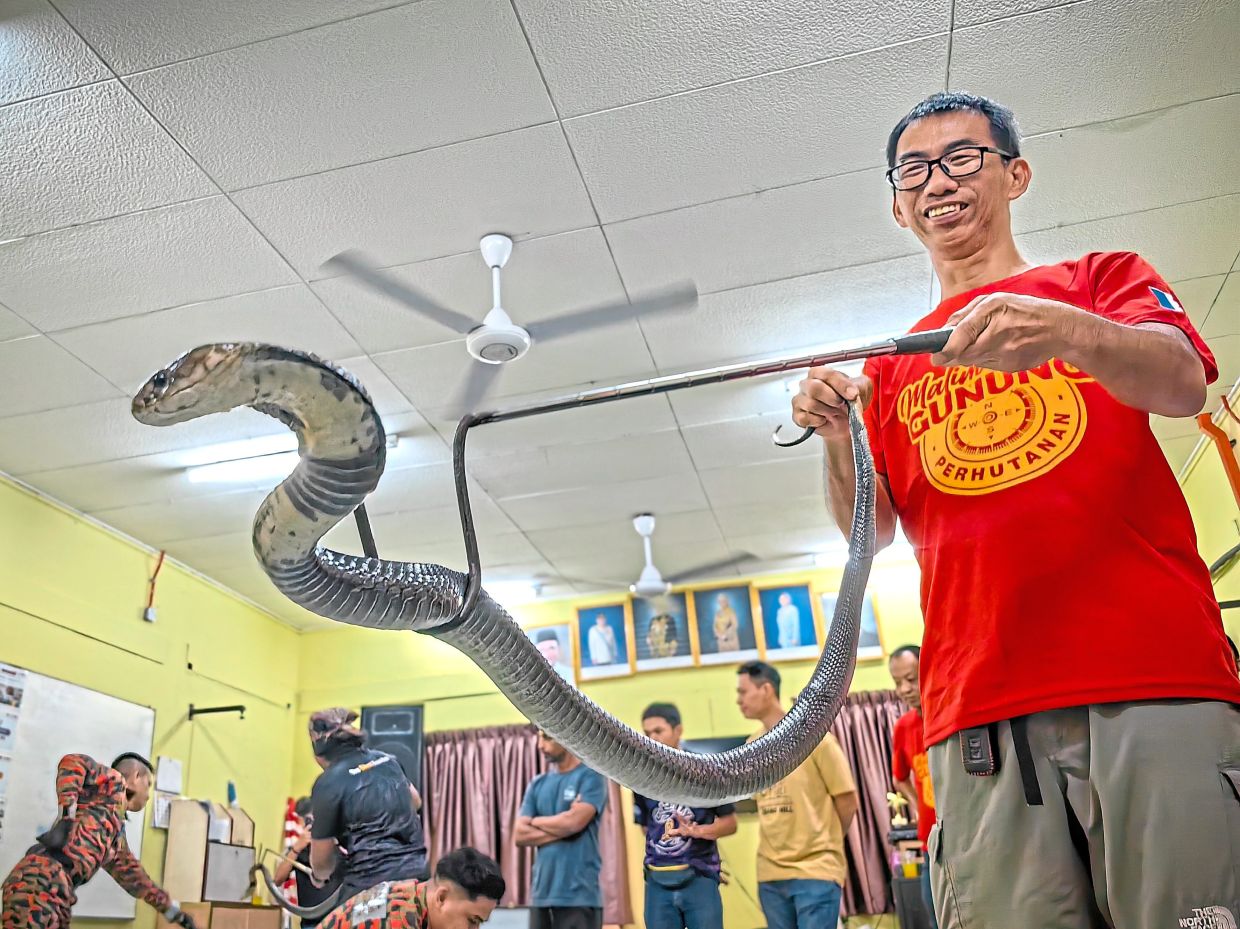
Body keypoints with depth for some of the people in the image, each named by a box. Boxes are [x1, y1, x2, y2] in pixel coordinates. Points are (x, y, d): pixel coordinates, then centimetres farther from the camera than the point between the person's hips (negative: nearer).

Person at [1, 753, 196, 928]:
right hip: (39, 880, -9)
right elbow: (73, 762, -9)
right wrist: (67, 815, -20)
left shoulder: (118, 831, 31)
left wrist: (174, 911, 42)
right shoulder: (114, 783, 9)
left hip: (56, 892, 9)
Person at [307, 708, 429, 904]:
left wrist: (320, 876, 23)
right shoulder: (389, 761, 11)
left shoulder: (328, 784, -7)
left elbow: (321, 861, 1)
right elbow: (414, 801, 32)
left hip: (371, 883, -6)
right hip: (417, 873, 6)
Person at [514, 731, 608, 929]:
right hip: (541, 893, 6)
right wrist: (560, 830, -8)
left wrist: (536, 821, 1)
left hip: (578, 894, -6)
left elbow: (573, 822, -16)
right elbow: (520, 835, 5)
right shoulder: (537, 784, 14)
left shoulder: (591, 776, -3)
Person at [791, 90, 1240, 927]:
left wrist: (1069, 333, -26)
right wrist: (837, 437, -7)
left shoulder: (1102, 279, 16)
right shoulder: (893, 365, 21)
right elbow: (872, 528, 13)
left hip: (1156, 675, -1)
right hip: (979, 713, 2)